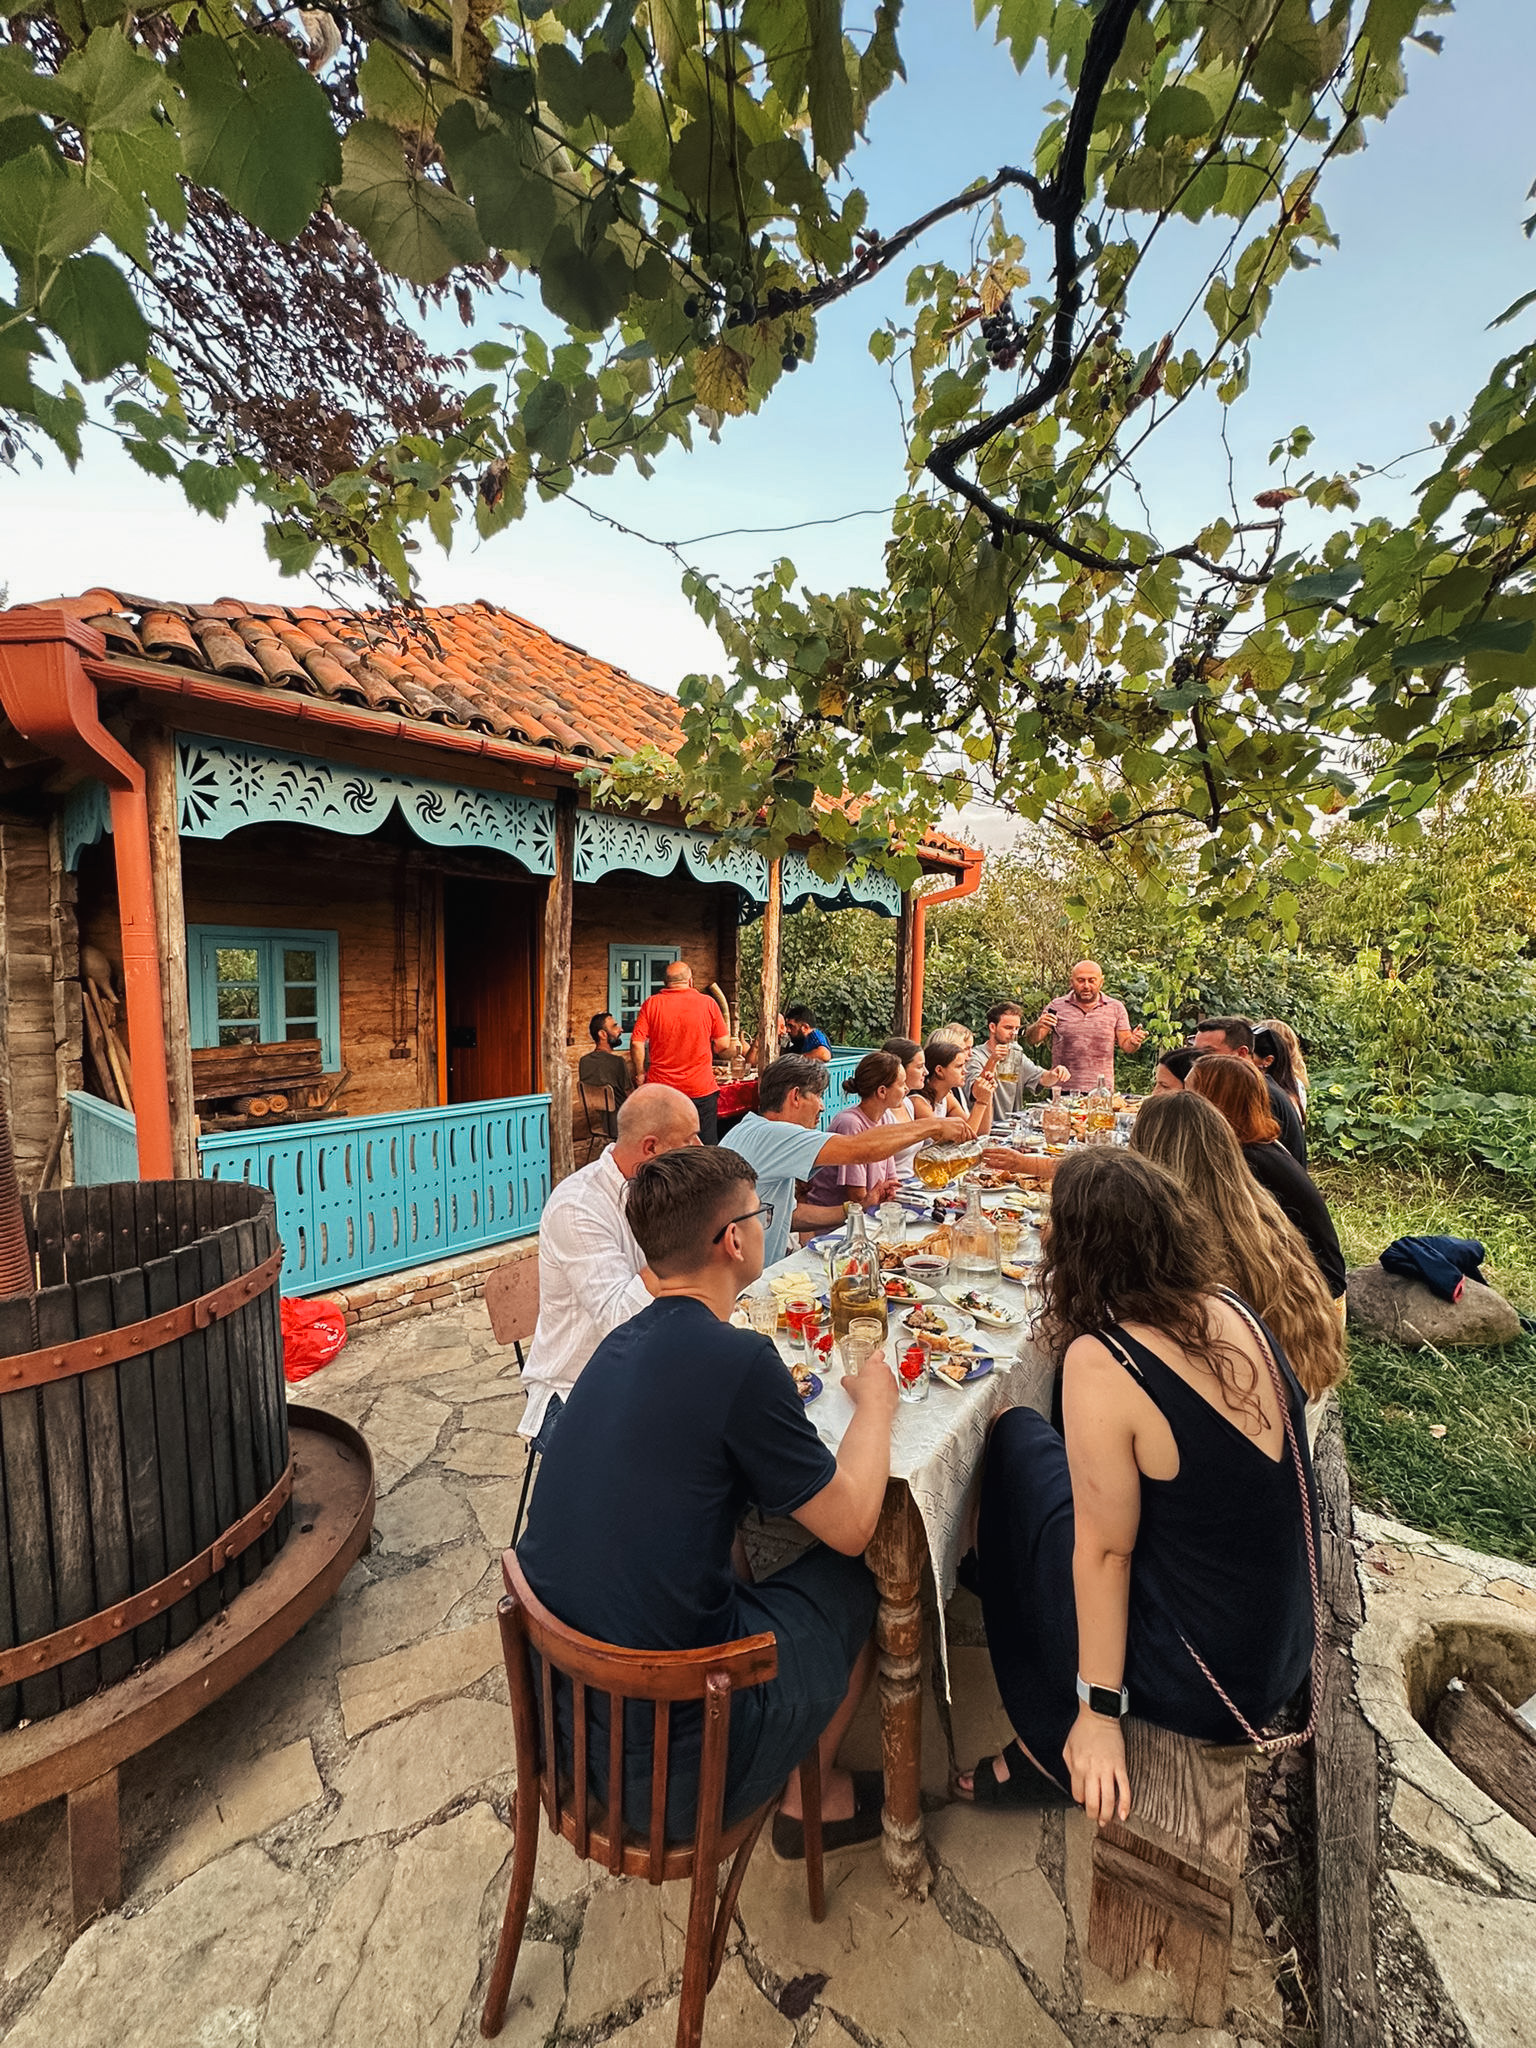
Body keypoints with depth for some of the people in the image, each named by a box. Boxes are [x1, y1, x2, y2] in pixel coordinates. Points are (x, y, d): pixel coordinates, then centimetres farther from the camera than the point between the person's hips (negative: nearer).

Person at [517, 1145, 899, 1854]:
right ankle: (811, 1797, 30)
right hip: (664, 1749, -6)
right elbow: (850, 1526, -14)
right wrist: (875, 1402, 0)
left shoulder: (623, 1343, -2)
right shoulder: (737, 1359, -25)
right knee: (859, 1580, 10)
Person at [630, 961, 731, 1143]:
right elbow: (723, 1044, -1)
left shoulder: (651, 1004, -3)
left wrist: (640, 1073, 5)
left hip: (661, 1088, 1)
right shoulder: (708, 1003, -3)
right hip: (701, 1088, 0)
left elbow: (636, 1043, -8)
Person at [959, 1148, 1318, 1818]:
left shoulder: (1099, 1362, -28)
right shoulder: (1231, 1312, -8)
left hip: (1209, 1686, -6)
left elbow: (1104, 1550, -19)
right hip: (1286, 1646, 6)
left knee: (1016, 1443, 3)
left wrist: (1098, 1713, -6)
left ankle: (1054, 1751, 21)